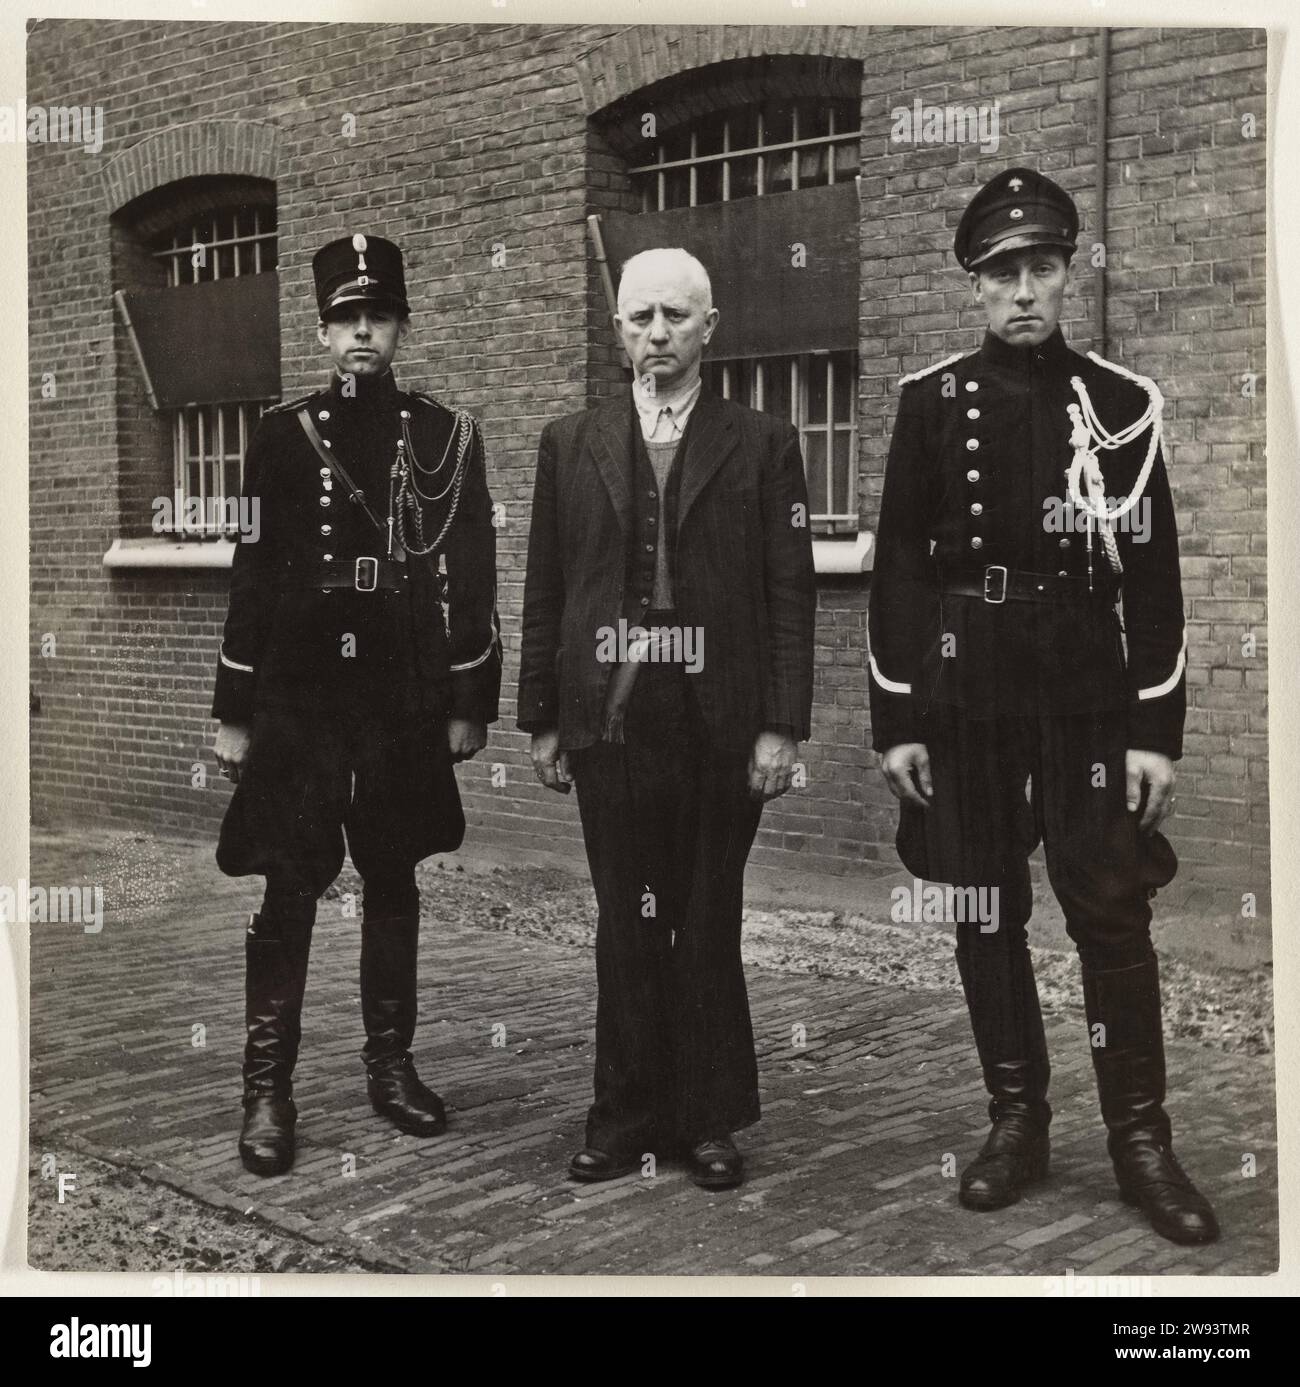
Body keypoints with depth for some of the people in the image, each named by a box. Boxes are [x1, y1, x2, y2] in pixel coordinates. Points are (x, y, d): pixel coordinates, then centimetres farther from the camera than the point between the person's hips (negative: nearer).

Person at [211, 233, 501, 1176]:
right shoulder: (283, 435, 3)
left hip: (404, 699, 1)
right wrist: (234, 711, 2)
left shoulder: (446, 435, 3)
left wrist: (471, 704, 1)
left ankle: (392, 1066, 23)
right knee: (290, 893, -1)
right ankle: (268, 1090, 6)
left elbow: (471, 577, 4)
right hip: (298, 699, -1)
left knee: (393, 884, 11)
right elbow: (253, 575, 3)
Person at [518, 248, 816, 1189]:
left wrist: (783, 725, -7)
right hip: (608, 724, 2)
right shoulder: (571, 444, 10)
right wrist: (541, 720, 6)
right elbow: (545, 591, 10)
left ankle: (709, 1120, 18)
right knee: (626, 929, 6)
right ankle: (626, 1118, 17)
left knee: (710, 929, 6)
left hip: (721, 727, -1)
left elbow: (790, 594, 0)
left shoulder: (761, 444, 4)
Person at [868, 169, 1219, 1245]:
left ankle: (1142, 1139, 10)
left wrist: (1157, 730, -4)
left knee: (1112, 912, -3)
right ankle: (1017, 1119, 21)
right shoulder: (931, 400, 3)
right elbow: (899, 566, 3)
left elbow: (1152, 577, 1)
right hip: (962, 694, 1)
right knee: (984, 913, 7)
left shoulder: (1121, 403, 2)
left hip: (1087, 692, -1)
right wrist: (896, 721, -1)